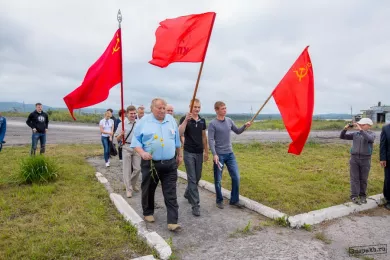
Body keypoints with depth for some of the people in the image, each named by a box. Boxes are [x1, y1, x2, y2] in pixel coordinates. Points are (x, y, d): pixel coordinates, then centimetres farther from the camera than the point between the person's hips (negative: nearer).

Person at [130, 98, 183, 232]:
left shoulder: (171, 120, 6)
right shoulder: (143, 121, -4)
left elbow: (176, 140, 15)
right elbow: (136, 141, -3)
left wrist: (179, 155, 19)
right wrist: (142, 153, -20)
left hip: (170, 164, 2)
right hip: (150, 163, -1)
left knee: (171, 194, -1)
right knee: (148, 191, 16)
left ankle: (172, 221, 3)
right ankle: (148, 212, 38)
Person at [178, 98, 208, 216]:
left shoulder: (202, 120, 7)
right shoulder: (184, 119, -8)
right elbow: (180, 134, -25)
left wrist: (206, 151, 16)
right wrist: (186, 120, -36)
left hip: (199, 153, 6)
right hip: (189, 153, -5)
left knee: (197, 177, 15)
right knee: (192, 178, -4)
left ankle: (187, 193, 40)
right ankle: (195, 205, 2)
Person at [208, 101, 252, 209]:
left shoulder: (229, 120, 6)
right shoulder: (212, 123, -10)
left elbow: (237, 131, 18)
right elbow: (211, 140, -14)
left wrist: (245, 126, -1)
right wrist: (214, 154, -23)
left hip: (230, 154, 5)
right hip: (219, 155, -5)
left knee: (236, 177, 6)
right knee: (218, 180, 6)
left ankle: (234, 200, 21)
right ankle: (219, 201, 24)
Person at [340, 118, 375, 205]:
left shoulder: (372, 134, -1)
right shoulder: (355, 134, 6)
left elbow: (370, 139, -25)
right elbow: (342, 137, 4)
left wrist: (361, 129, -29)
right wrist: (345, 129, -13)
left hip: (365, 160, -1)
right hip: (354, 159, 1)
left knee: (363, 179, 8)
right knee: (354, 178, 0)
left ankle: (362, 196, 21)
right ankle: (354, 196, 2)